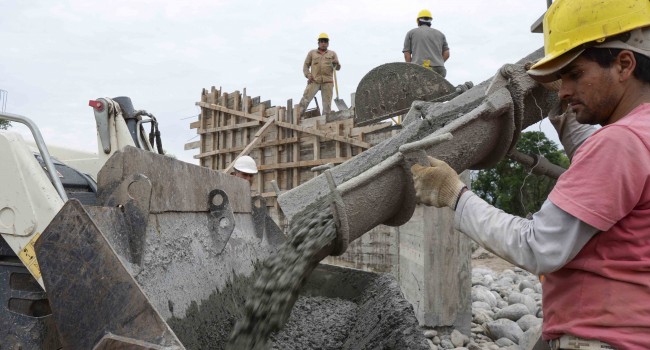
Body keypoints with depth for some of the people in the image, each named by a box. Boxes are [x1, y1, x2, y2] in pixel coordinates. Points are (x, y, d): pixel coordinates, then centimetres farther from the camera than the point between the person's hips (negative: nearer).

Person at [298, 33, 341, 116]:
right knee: (305, 99, -14)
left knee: (327, 103, -2)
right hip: (314, 81, -1)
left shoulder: (332, 54, 19)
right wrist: (308, 75, -4)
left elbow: (338, 68, 11)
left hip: (327, 81, 1)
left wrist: (336, 64, -12)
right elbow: (306, 65, 15)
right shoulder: (312, 53, 18)